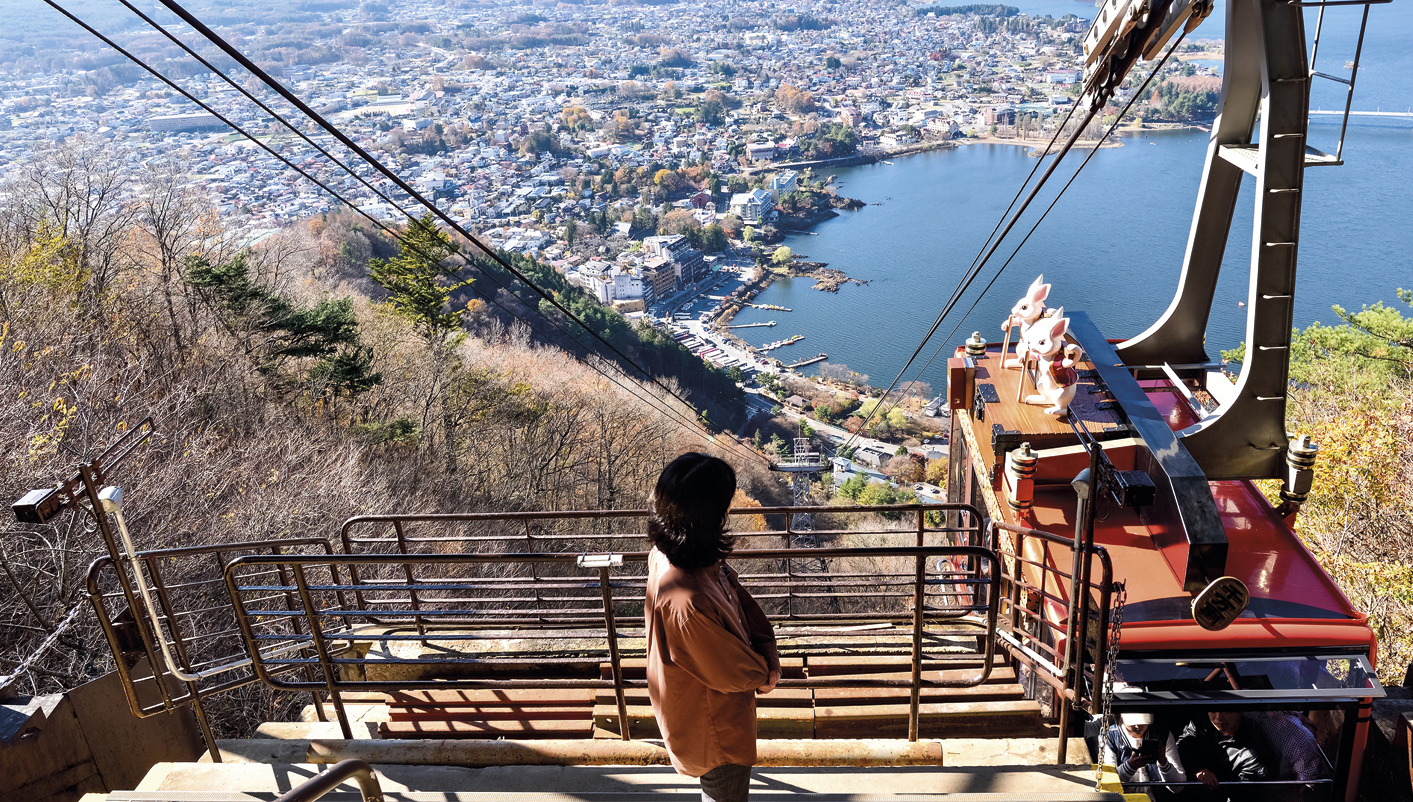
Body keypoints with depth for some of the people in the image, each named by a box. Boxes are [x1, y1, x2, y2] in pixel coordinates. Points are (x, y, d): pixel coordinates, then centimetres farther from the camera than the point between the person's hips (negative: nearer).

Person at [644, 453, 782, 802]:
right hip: (710, 723, -8)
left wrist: (767, 649, -12)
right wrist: (763, 673, -7)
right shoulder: (686, 603, -45)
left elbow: (738, 596, -4)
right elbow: (730, 673, -27)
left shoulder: (669, 552, -17)